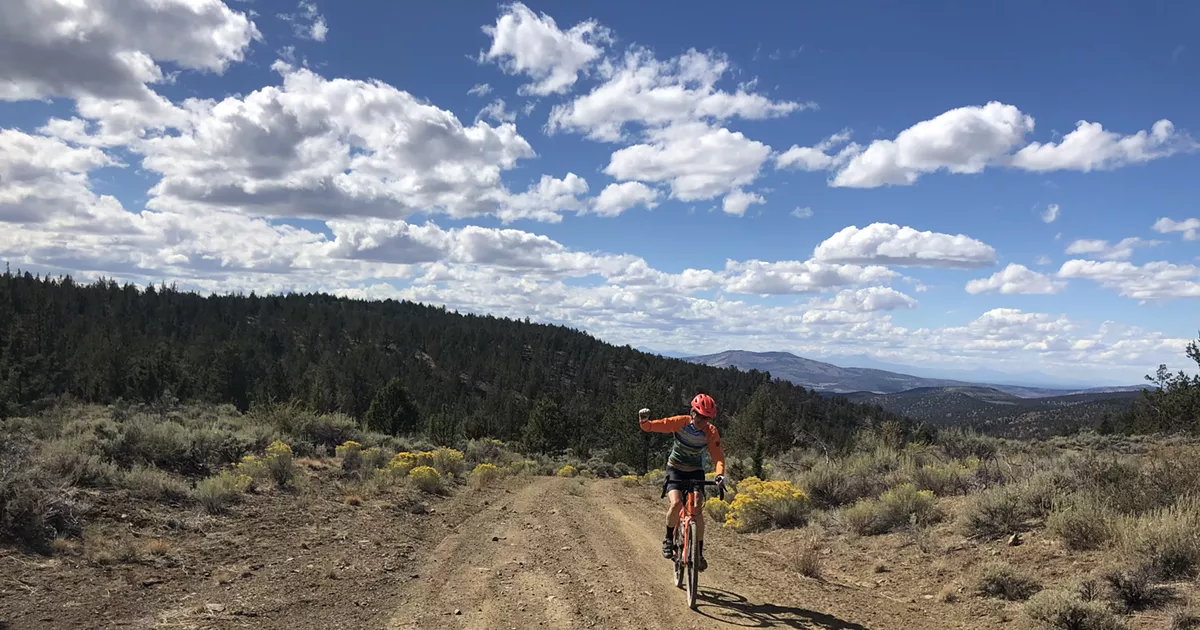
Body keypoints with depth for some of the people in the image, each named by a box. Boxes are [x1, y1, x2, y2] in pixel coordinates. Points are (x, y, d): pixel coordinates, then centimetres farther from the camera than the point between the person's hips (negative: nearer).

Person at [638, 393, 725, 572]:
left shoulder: (711, 432, -19)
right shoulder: (680, 422, -22)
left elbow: (718, 456, -24)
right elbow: (652, 426, -24)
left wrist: (720, 474, -43)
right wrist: (644, 421, -46)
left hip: (696, 472, 1)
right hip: (675, 469, -1)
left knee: (698, 511, -13)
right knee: (676, 503, -25)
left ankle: (699, 552, 4)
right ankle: (669, 538, 0)